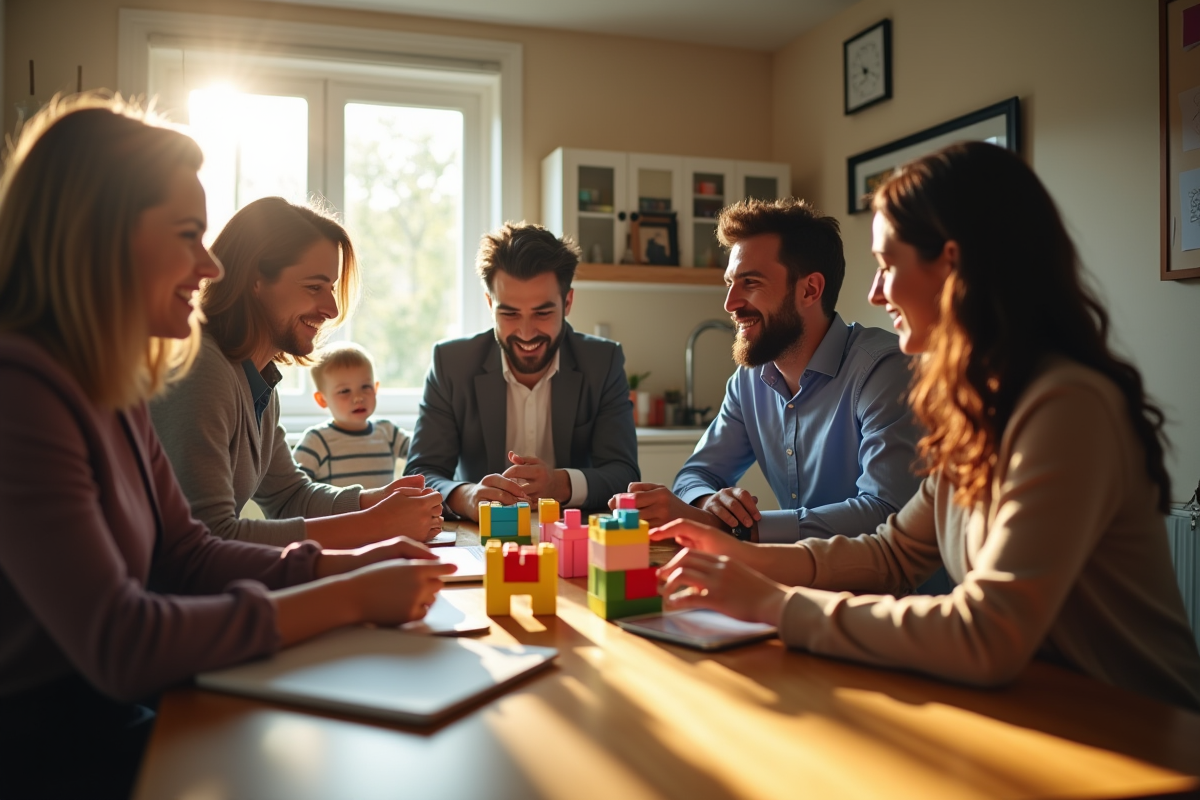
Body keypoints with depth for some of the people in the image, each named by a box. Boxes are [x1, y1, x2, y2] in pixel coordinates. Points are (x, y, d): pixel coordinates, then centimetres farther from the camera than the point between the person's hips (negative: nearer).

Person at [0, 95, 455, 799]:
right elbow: (119, 644, -27)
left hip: (106, 716, 8)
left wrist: (345, 563, -5)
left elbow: (186, 555, 8)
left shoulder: (112, 390, 7)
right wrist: (351, 598, -20)